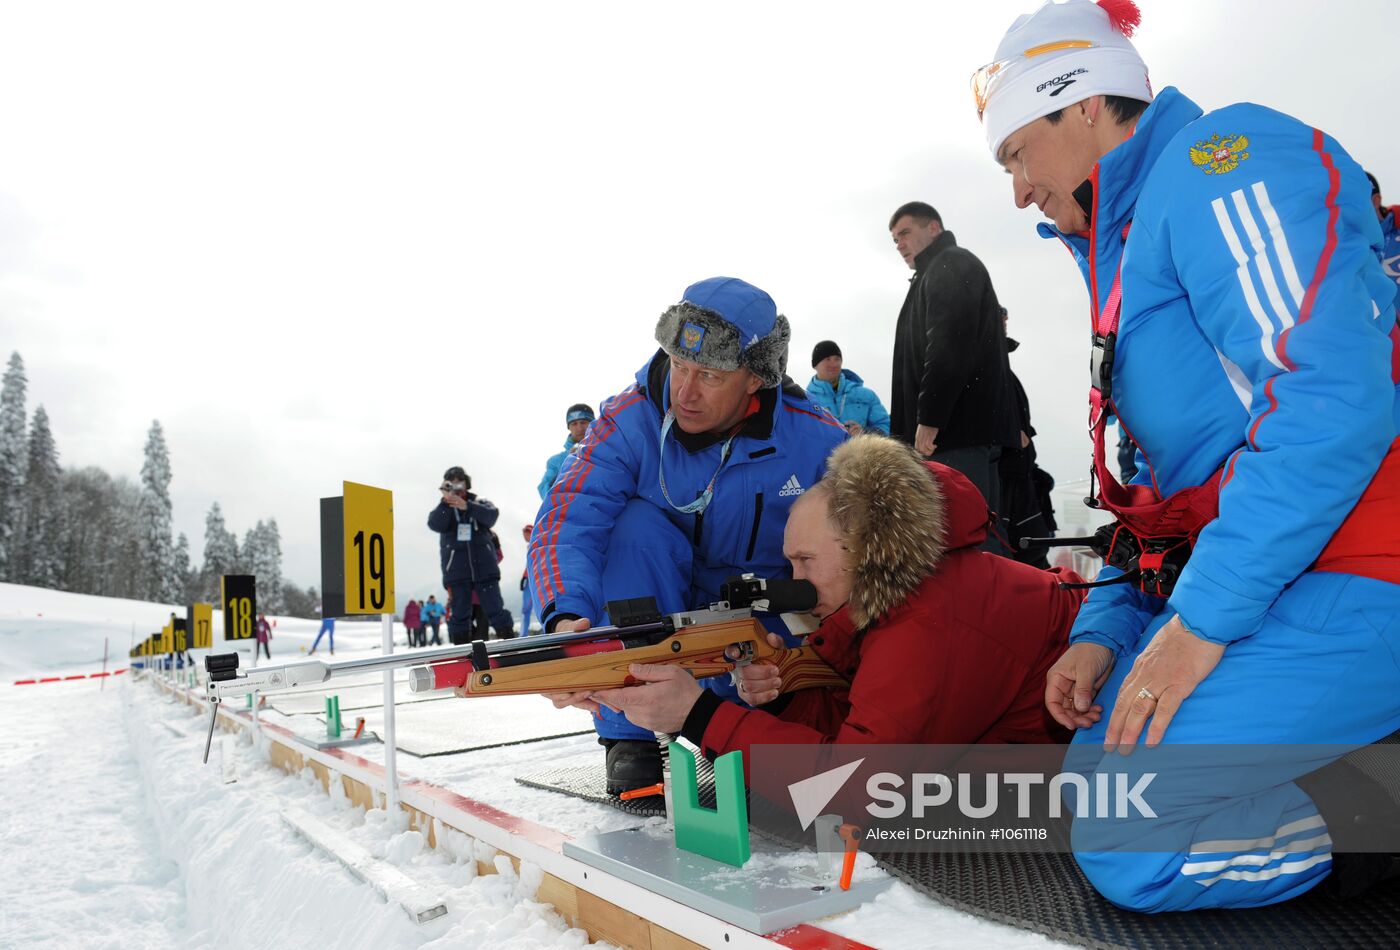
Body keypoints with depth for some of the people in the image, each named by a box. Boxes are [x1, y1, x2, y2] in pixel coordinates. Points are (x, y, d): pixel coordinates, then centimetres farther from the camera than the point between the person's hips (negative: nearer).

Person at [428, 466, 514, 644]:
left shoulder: (480, 503, 12)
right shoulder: (443, 509, 14)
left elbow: (491, 515, -10)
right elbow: (435, 525, -7)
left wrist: (467, 506, -21)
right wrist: (446, 501, -17)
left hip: (484, 568, -1)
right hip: (456, 572, 1)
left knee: (495, 610, -2)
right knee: (460, 614, 3)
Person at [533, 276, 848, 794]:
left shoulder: (818, 440, -18)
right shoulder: (630, 421, -19)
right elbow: (567, 523, -28)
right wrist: (568, 616, -48)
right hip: (661, 607, 1)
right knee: (637, 522, -31)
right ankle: (631, 737, -21)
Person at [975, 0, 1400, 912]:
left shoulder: (1220, 159, -8)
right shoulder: (1132, 243, 21)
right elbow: (1163, 478, 20)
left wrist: (1201, 619, -21)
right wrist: (1106, 629, 9)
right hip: (1262, 581, 10)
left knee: (1124, 848, -15)